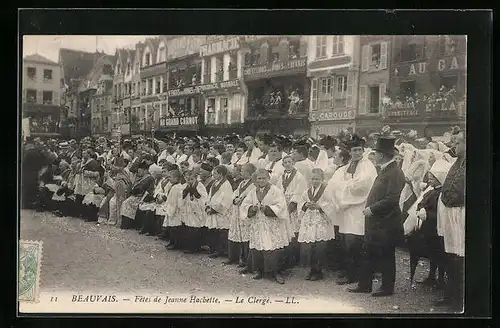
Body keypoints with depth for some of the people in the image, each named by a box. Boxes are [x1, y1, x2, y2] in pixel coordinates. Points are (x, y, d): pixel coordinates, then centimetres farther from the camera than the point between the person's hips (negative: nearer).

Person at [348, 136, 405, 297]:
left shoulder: (395, 173, -18)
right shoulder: (384, 170, 12)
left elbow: (391, 199, -24)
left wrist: (372, 209, -20)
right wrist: (369, 207, 8)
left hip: (386, 223, -9)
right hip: (374, 221, 10)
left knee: (386, 256, 4)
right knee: (368, 253, 14)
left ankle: (387, 288, 17)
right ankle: (364, 285, 24)